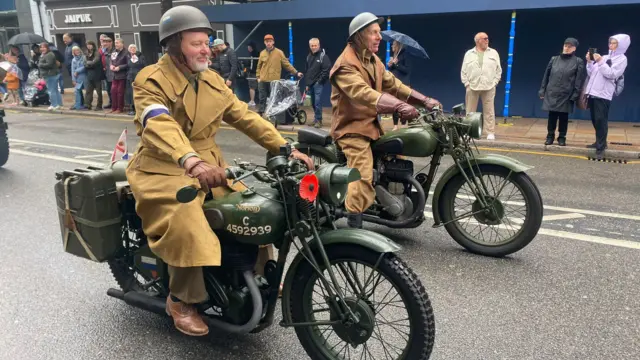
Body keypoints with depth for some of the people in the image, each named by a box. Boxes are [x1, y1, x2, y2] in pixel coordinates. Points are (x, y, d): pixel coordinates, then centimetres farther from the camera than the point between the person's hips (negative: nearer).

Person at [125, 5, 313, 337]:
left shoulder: (212, 81, 10)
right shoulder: (151, 80, -12)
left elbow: (245, 116, 5)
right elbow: (160, 126, -31)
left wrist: (285, 148, -6)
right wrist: (191, 161, -51)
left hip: (208, 164, 7)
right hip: (164, 170, -7)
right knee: (190, 230, -29)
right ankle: (180, 300, -5)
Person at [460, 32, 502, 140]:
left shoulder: (493, 53, 8)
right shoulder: (469, 54, 7)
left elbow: (498, 70, 7)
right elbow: (464, 71, 6)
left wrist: (494, 83, -1)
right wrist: (466, 83, -3)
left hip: (489, 87, 0)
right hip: (472, 87, 0)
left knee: (489, 111, 1)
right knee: (470, 111, 5)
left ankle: (490, 132, 5)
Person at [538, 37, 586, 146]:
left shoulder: (578, 62, 0)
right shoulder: (554, 59, 7)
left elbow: (579, 80, -4)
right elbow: (546, 75, 10)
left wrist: (575, 94, -10)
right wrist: (542, 90, 6)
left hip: (566, 95, -2)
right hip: (552, 93, 2)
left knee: (563, 117, 4)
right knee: (552, 116, 5)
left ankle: (562, 137, 15)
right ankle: (550, 136, 17)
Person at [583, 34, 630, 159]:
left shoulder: (621, 59, 0)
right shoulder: (604, 57, 16)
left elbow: (611, 74, -13)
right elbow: (591, 74, 15)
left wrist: (600, 62, -15)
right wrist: (589, 62, 2)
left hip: (603, 94, -6)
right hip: (593, 93, 6)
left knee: (601, 120, -10)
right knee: (595, 120, 12)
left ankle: (601, 148, -7)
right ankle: (600, 142, 26)